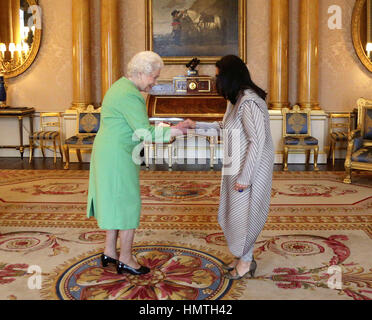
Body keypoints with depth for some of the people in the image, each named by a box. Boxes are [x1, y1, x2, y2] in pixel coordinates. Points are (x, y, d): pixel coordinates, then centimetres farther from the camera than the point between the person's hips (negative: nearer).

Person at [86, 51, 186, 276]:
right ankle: (125, 260, 10)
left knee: (114, 202, 16)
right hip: (117, 157, -10)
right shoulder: (130, 95, -19)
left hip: (108, 153, 11)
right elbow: (144, 132, -22)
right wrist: (172, 132, -16)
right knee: (128, 204, -1)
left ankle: (109, 253, 26)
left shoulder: (121, 86, 14)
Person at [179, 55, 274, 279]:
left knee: (243, 213, 4)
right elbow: (225, 127, 20)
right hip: (237, 167, 9)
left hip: (251, 169, -9)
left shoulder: (249, 102, -23)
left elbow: (257, 140, -25)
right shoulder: (236, 99, 8)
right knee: (233, 212, 17)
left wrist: (244, 177, -23)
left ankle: (246, 262, 23)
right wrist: (196, 126, 17)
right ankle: (243, 256, 34)